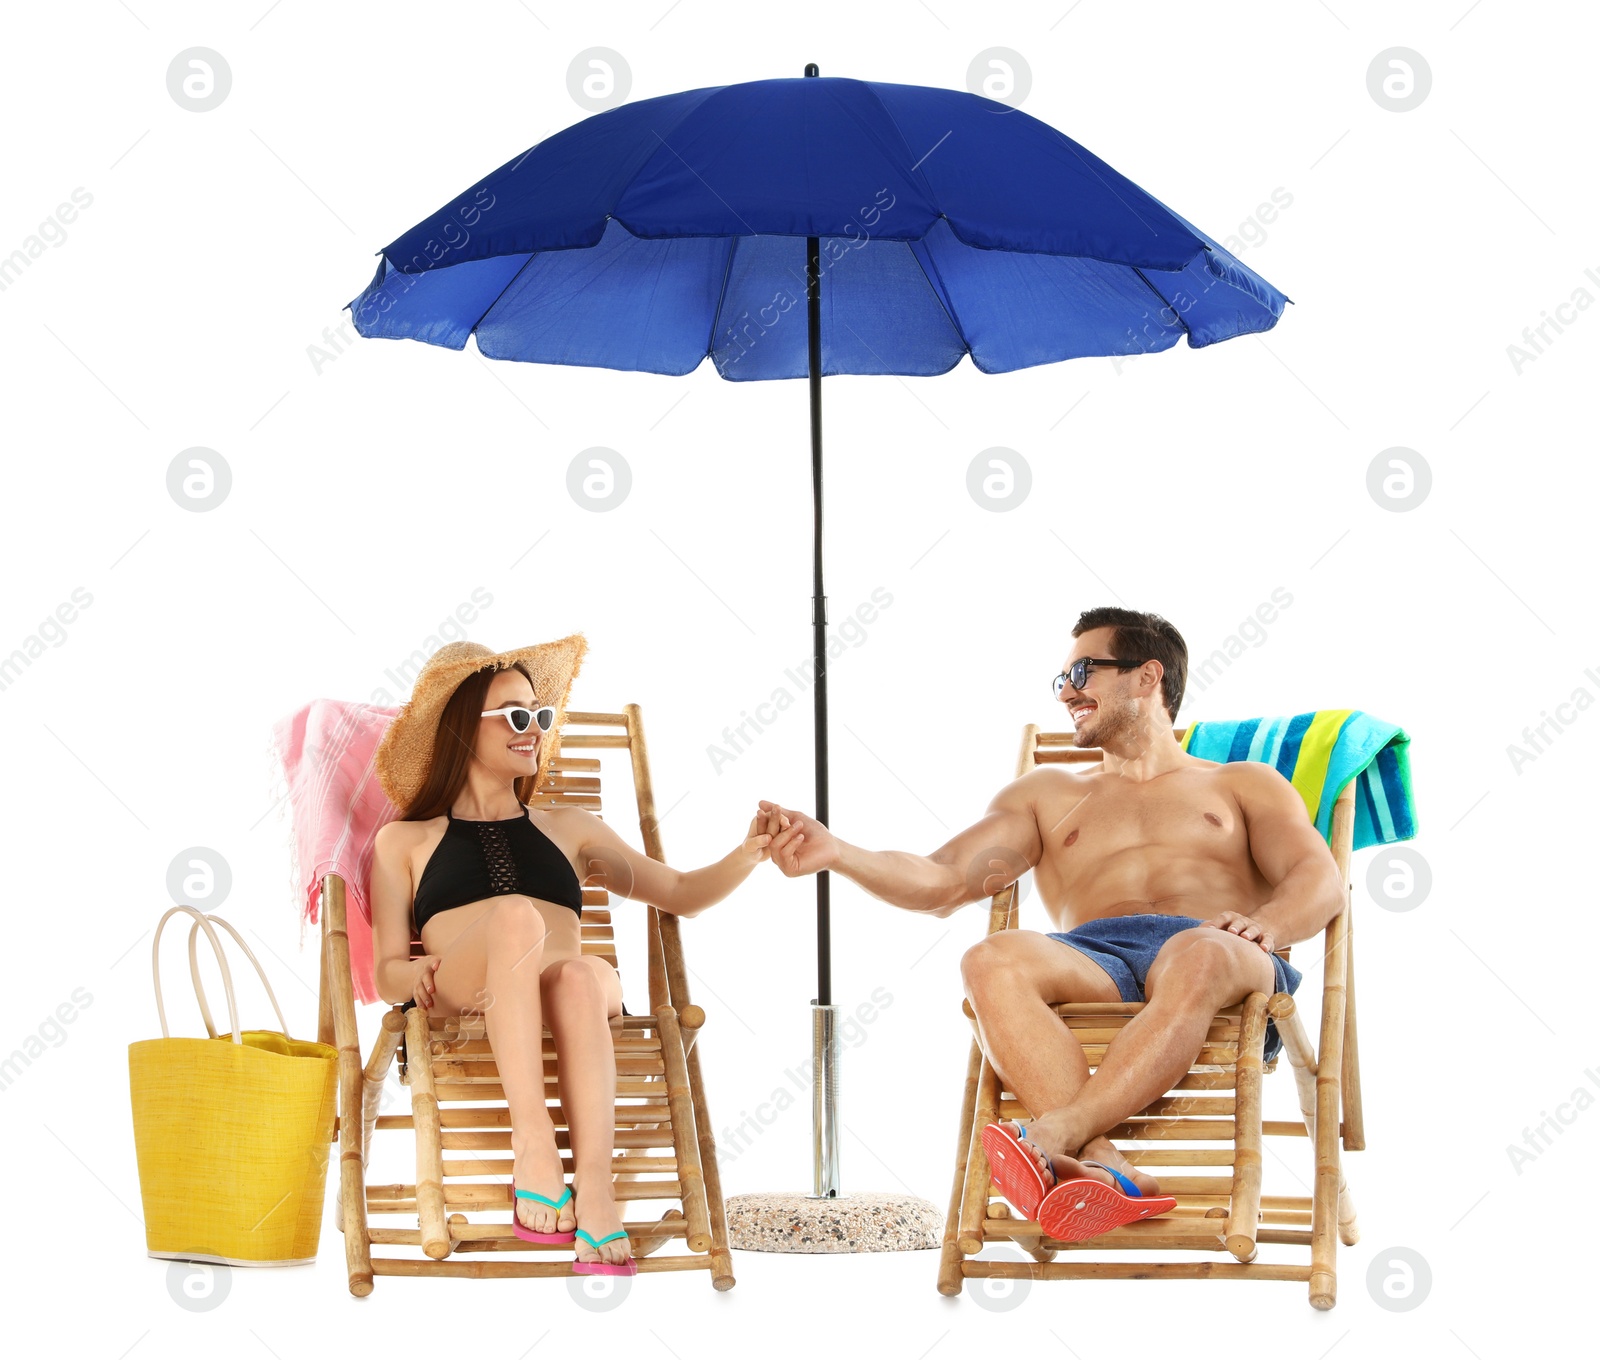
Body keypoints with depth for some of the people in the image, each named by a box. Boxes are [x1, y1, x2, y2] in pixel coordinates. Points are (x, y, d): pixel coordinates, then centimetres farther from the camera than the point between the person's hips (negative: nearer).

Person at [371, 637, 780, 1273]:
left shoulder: (569, 830, 33)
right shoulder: (405, 840, 25)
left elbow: (681, 893, 26)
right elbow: (386, 971, 15)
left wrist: (749, 853, 7)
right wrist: (418, 974, -9)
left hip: (573, 996, 2)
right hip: (462, 1003, -2)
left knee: (580, 973, -37)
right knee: (515, 914, -36)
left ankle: (595, 1192, -51)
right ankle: (533, 1144, -46)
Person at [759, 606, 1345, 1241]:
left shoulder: (1242, 783, 28)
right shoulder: (1046, 794, 35)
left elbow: (1321, 880, 11)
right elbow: (943, 882, 20)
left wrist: (1264, 925, -14)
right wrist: (835, 853, 2)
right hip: (1094, 962, 2)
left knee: (1198, 956, -41)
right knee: (992, 962, -34)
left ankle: (1052, 1136, -52)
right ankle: (1107, 1170, -51)